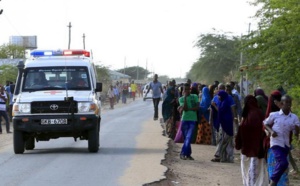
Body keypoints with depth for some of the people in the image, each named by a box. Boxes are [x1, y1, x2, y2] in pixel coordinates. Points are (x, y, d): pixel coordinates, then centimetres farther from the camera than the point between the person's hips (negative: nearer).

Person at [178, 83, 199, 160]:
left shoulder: (195, 97, 7)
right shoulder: (181, 99, 3)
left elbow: (197, 107, -1)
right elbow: (184, 108, -13)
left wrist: (189, 109, -11)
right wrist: (185, 97, -13)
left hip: (192, 120, 0)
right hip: (184, 120, 0)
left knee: (188, 138, -10)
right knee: (186, 138, 4)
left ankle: (183, 153, -9)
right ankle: (188, 154, 8)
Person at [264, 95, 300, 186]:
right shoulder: (274, 115, -4)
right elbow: (266, 124, 11)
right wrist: (271, 131, -8)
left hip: (286, 144, 4)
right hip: (276, 143, -4)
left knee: (279, 164, 12)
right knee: (283, 163, -20)